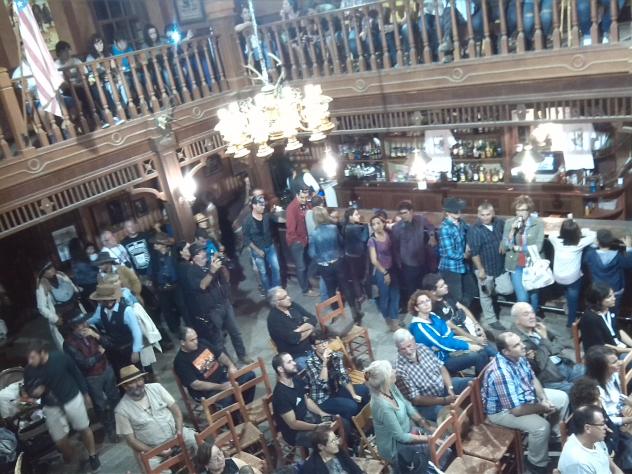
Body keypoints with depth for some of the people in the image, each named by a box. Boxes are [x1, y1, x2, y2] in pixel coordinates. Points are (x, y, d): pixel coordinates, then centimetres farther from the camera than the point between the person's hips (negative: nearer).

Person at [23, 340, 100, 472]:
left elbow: (76, 374, -6)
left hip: (72, 399, -2)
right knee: (60, 440, 8)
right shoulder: (29, 371, -16)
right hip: (51, 407, 2)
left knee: (84, 429, 14)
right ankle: (71, 462, 38)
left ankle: (93, 456, 39)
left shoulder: (60, 357, -22)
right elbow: (29, 390, 2)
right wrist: (34, 392, -23)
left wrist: (85, 393, 3)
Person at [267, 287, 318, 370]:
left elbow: (313, 320, 1)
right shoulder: (273, 319, -16)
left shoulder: (293, 305, 4)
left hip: (313, 346, 6)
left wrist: (299, 330, -15)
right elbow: (293, 339, -22)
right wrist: (310, 329, -8)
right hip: (297, 356, -6)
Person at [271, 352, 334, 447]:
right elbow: (293, 424, -25)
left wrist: (322, 413, -4)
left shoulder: (296, 381, -2)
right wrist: (318, 427, -25)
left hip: (308, 417, 8)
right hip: (296, 433, -8)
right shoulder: (280, 394, -28)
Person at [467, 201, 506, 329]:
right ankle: (490, 319, 23)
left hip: (500, 265, 6)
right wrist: (480, 269, -16)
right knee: (486, 294, 6)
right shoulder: (475, 230, -18)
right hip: (485, 267, -6)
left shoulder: (500, 222, -3)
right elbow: (474, 252, -17)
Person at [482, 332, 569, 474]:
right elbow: (516, 410, -33)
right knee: (541, 426, -28)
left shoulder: (518, 357, -12)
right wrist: (542, 408, -19)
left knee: (562, 398, 10)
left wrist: (544, 399, -10)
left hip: (524, 395, 9)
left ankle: (557, 435, 32)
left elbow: (533, 379, 6)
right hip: (502, 411, -9)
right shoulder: (501, 373, -38)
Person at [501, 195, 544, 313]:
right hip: (516, 266, 1)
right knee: (522, 299, -5)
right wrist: (513, 230, -19)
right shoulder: (509, 222, -3)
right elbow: (505, 246, -6)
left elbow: (538, 247, -14)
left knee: (533, 296, 17)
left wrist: (517, 248, -12)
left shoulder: (538, 223, -11)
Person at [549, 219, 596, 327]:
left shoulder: (557, 241, -10)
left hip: (558, 278, 3)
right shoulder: (579, 244, -16)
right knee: (573, 299, 17)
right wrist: (581, 232, 6)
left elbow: (550, 235, 14)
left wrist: (564, 232, 13)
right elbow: (593, 234, -1)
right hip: (573, 279, -3)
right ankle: (571, 321, 28)